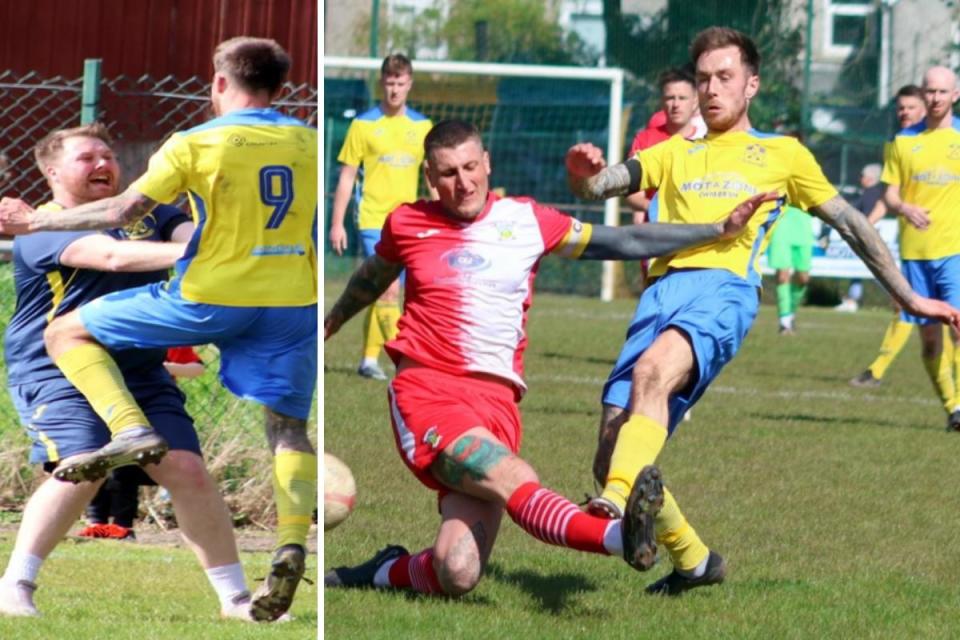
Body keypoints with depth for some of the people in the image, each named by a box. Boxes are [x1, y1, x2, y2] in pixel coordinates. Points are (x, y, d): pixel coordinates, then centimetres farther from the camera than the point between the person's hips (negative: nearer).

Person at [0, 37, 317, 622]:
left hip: (210, 299, -4)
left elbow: (123, 211, -7)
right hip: (294, 305, 4)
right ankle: (292, 543, -18)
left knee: (68, 334, 9)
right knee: (289, 429, 7)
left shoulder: (196, 144, -5)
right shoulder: (309, 143, 5)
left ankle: (132, 431, -12)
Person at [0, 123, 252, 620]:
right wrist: (191, 254, -35)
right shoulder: (42, 228, -6)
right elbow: (112, 256, -23)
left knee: (186, 469, -5)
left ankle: (234, 598, 4)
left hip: (142, 373, 6)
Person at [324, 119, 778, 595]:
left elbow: (625, 242, 13)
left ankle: (387, 572, 17)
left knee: (457, 576, -14)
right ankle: (621, 536, -55)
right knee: (516, 480, -31)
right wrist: (330, 323, 49)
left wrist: (721, 229, 10)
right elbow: (372, 277, 31)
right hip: (425, 391, -2)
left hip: (496, 401, 2)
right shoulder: (407, 224, 8)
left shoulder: (526, 221, 9)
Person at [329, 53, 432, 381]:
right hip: (373, 220, -4)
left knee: (380, 293, 10)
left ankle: (369, 359, 19)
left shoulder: (422, 126, 9)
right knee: (389, 289, -15)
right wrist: (337, 224, -2)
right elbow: (346, 176, 1)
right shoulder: (363, 125, -2)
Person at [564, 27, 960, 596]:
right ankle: (694, 562, 13)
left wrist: (909, 298, 26)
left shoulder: (783, 155, 23)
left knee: (653, 369, -38)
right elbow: (600, 185, 19)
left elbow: (850, 223, 27)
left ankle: (618, 504, -56)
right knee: (612, 453, -8)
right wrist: (584, 173, -7)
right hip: (663, 289, 4)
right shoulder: (674, 154, 29)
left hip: (725, 288, -4)